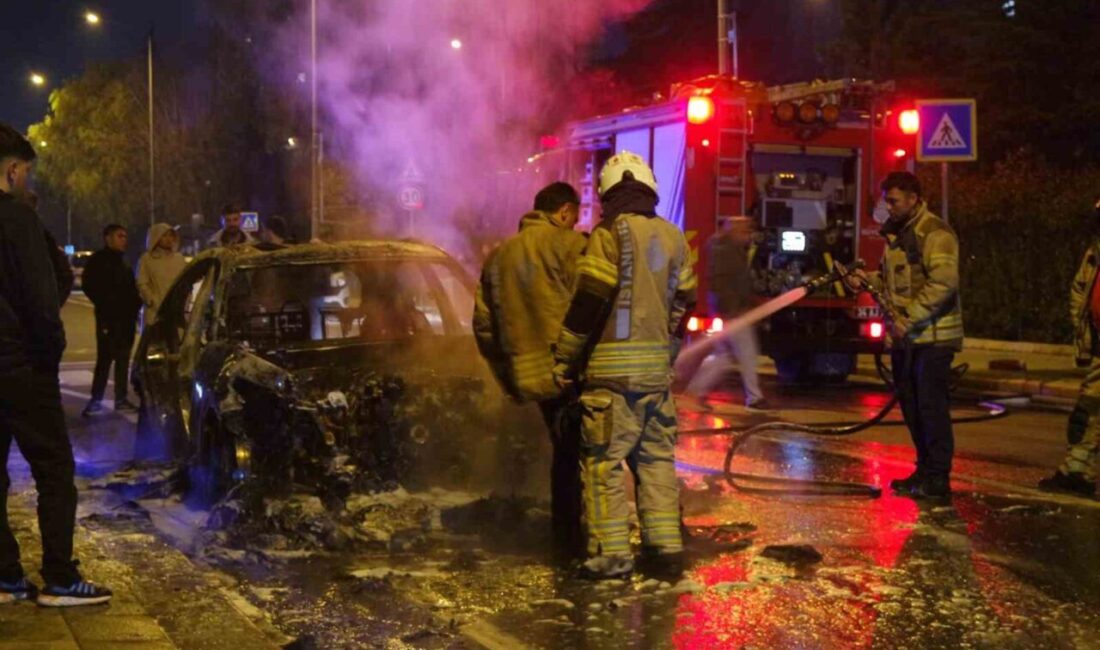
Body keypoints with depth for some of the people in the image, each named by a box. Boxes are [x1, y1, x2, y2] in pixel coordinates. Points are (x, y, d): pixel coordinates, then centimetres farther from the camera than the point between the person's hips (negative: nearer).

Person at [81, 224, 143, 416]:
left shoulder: (123, 262, 21)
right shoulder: (98, 260, 0)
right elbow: (90, 286, -8)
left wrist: (135, 305, 6)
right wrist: (105, 305, -15)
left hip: (126, 316, 7)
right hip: (108, 317, -7)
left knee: (123, 358, 8)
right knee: (105, 358, -13)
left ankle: (121, 398, 13)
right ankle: (96, 400, -12)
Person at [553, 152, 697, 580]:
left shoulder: (612, 233, -9)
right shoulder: (674, 239, 12)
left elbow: (588, 303, -12)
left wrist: (564, 361, -6)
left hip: (612, 368, -6)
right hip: (657, 369, 6)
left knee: (605, 460, -1)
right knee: (657, 458, 12)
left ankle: (610, 554, 0)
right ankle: (666, 549, 12)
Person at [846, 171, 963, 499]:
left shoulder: (936, 234, -13)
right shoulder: (896, 233, 16)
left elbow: (943, 284, -23)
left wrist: (909, 320, -24)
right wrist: (867, 279, 5)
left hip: (932, 336, -9)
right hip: (903, 337, 9)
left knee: (931, 405, -6)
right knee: (910, 404, 13)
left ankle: (938, 477, 2)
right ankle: (924, 469, 24)